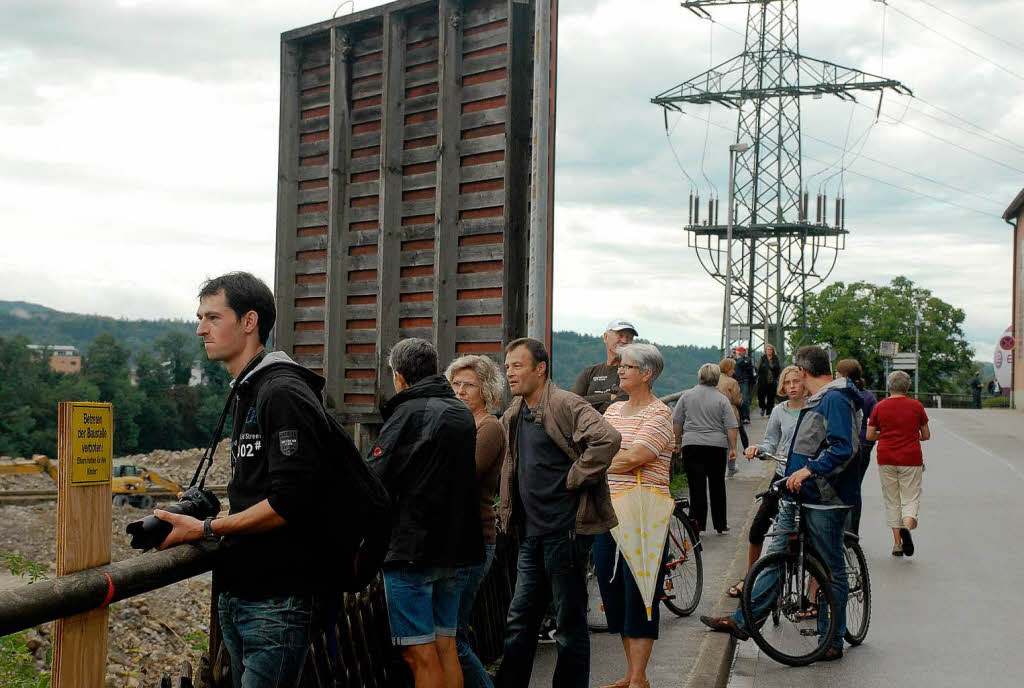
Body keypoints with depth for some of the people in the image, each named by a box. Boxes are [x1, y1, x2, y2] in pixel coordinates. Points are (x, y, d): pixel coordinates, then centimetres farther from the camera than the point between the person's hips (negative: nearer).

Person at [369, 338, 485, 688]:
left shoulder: (408, 413, -12)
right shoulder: (462, 413, 13)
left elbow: (374, 480, -16)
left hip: (412, 546, -8)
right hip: (455, 548, 8)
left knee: (420, 655, -4)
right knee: (445, 646, 15)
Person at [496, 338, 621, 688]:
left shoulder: (566, 405, -13)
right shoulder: (515, 412, 14)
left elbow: (608, 439, -28)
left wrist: (576, 478, -18)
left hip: (564, 529, -8)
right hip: (531, 532, 8)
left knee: (570, 624, 3)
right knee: (519, 621, 13)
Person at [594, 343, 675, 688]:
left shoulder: (659, 413, -7)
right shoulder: (613, 410, 16)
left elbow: (636, 457, -18)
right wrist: (624, 456, -4)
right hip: (608, 513, 8)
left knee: (639, 595, -2)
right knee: (613, 592, 11)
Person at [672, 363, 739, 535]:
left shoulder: (687, 395, 3)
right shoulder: (722, 400, 0)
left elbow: (677, 422, 6)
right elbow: (731, 427, -3)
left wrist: (677, 442, 16)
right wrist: (733, 448, 4)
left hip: (692, 445, 0)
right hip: (717, 446, 0)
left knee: (697, 485, -1)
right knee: (717, 485, 11)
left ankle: (697, 522, -12)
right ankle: (720, 525, 18)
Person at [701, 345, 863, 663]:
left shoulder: (836, 400, -15)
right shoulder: (818, 400, 17)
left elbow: (843, 449, -25)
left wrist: (809, 470, -30)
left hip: (825, 500, -10)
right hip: (798, 496, 10)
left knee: (832, 570, 2)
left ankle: (833, 640, 12)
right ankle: (742, 621, 10)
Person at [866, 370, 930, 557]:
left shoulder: (880, 406, 0)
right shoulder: (917, 406, 0)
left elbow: (870, 435, 0)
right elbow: (926, 435, 5)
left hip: (886, 459, 1)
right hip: (911, 459, -1)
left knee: (892, 501, 10)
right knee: (911, 498, 5)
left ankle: (897, 543, 8)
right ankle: (907, 527, -25)